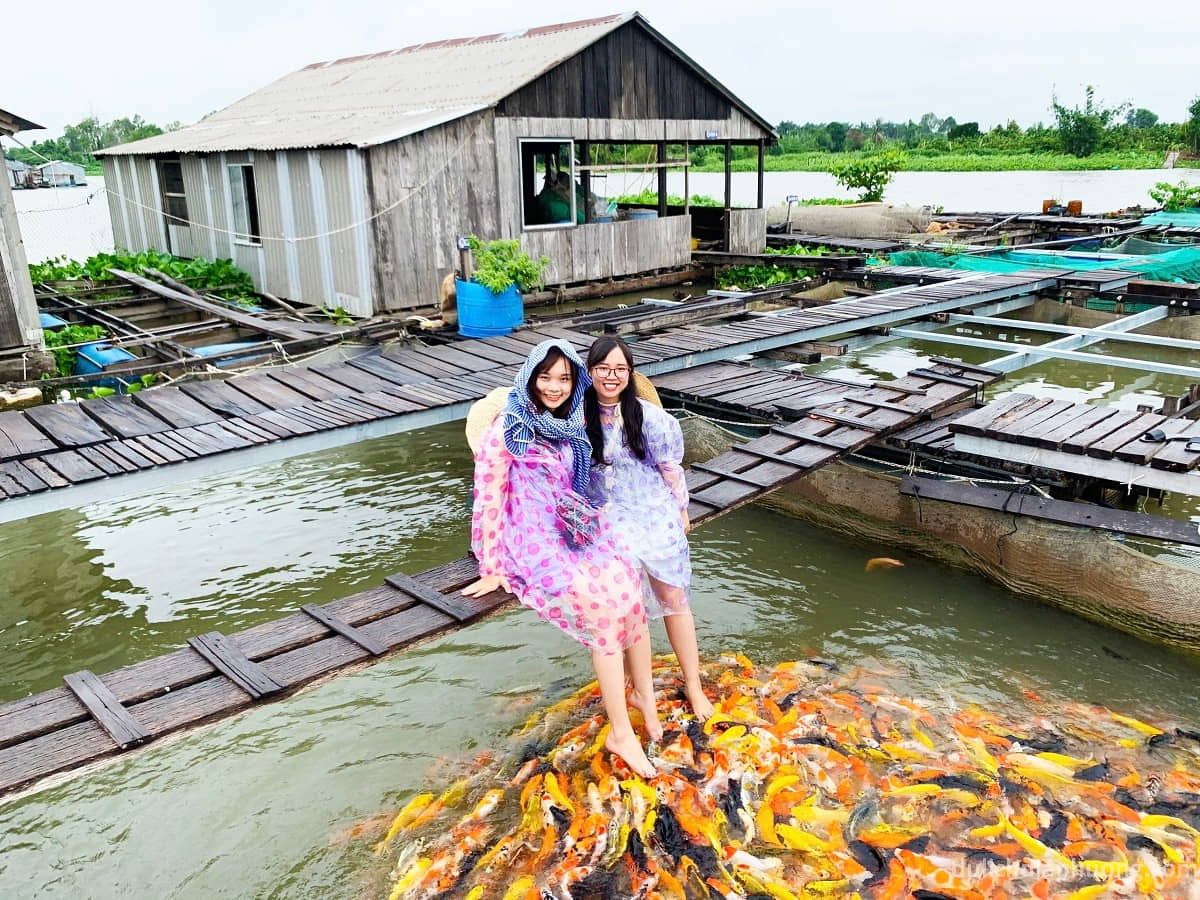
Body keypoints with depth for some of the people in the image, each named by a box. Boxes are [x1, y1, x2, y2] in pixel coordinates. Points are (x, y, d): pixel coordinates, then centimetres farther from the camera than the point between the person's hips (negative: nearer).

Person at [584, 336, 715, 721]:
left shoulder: (648, 416, -15)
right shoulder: (580, 415, -8)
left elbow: (670, 467, -4)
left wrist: (681, 512, 3)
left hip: (654, 516, -2)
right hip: (606, 521, 2)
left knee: (673, 596, 6)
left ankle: (693, 685, 20)